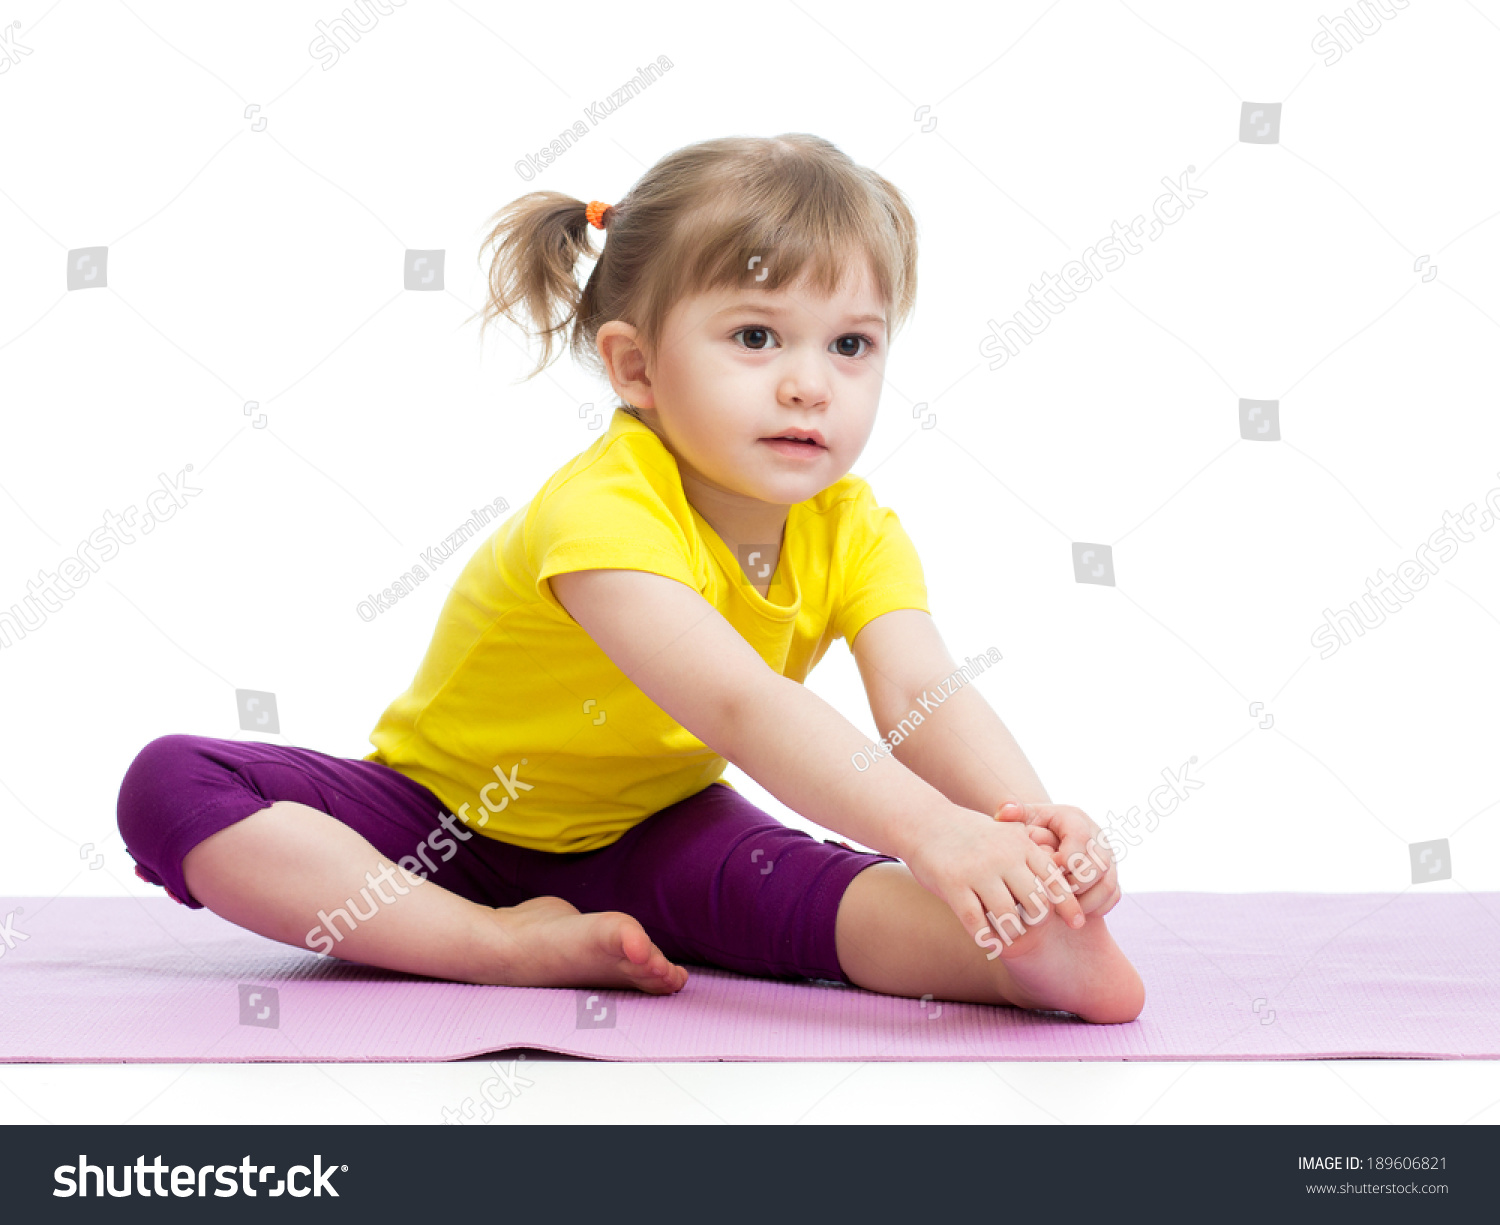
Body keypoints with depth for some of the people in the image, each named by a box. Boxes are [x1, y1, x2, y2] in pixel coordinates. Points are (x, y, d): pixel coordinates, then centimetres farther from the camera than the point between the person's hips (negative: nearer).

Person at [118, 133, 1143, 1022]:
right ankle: (503, 946, -35)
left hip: (647, 831, 3)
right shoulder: (605, 508, -32)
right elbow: (740, 702, -45)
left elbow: (927, 696, -26)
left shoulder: (854, 531, -11)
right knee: (173, 785, -28)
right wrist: (934, 834, -57)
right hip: (450, 818, -2)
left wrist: (1030, 821, -47)